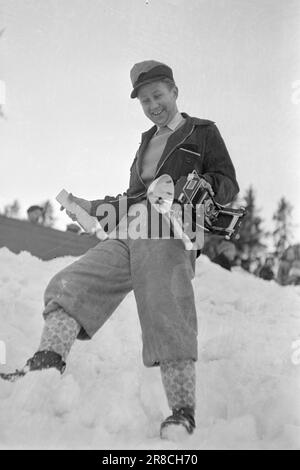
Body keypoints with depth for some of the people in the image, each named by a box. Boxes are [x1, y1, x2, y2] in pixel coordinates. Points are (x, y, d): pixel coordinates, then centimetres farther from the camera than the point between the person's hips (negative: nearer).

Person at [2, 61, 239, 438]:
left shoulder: (203, 132, 16)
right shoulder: (147, 141, 33)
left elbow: (229, 184, 9)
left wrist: (205, 185, -12)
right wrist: (94, 208, 29)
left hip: (166, 236, -6)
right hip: (124, 237, 6)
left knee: (167, 319, -20)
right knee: (67, 287, -13)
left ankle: (182, 412, -18)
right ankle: (47, 366, -26)